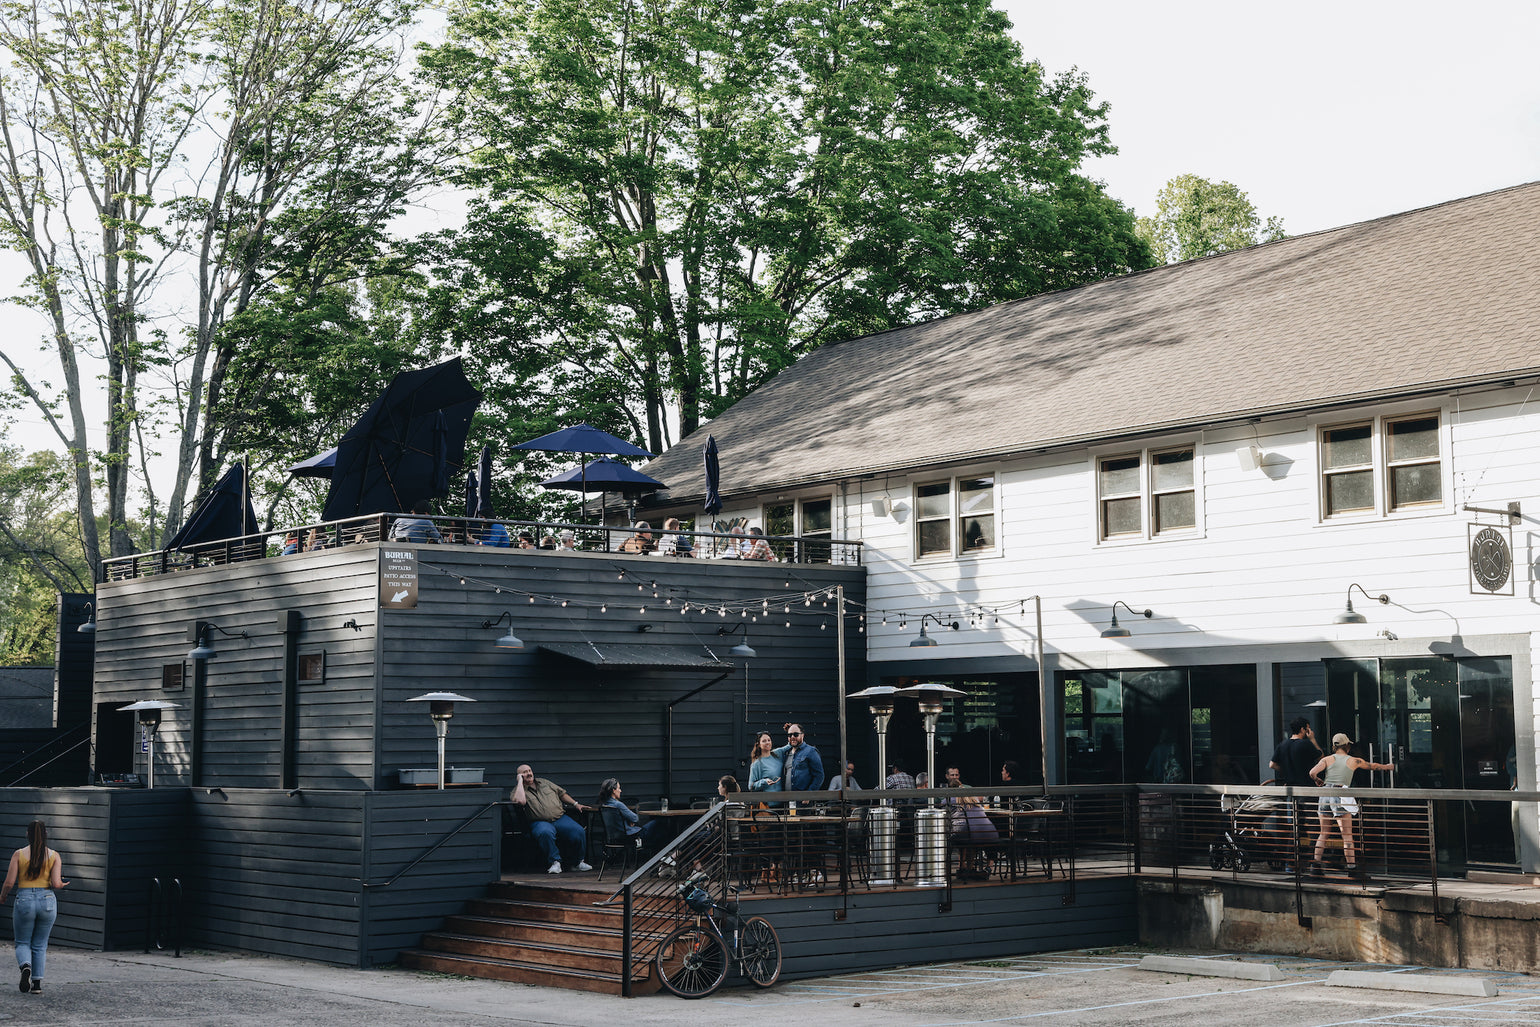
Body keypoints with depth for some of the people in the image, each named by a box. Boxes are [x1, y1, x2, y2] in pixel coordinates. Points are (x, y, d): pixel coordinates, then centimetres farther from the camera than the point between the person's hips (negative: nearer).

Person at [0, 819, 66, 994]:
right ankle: (37, 984, 8)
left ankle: (25, 966, -19)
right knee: (40, 945, 14)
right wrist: (62, 884, 15)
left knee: (22, 943, 12)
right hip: (47, 900, 1)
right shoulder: (54, 856, 0)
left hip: (24, 900, -1)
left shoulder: (19, 854, -3)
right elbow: (56, 884, -8)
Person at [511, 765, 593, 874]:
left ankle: (577, 861, 2)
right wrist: (520, 781, -8)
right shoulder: (518, 790, 5)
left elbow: (562, 793, 26)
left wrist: (576, 804, 14)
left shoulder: (544, 782, 20)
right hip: (540, 822, -4)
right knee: (546, 832, -41)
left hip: (560, 818, 4)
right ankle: (555, 862, -23)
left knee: (579, 831, -20)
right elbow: (520, 801, -19)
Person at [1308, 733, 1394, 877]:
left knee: (1324, 833, 13)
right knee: (1347, 836, -2)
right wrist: (1387, 766, 46)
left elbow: (1313, 772, -5)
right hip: (1341, 797, -3)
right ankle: (1352, 867, -6)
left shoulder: (1327, 759, 10)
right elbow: (1373, 766, 27)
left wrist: (1317, 780, 17)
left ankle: (1316, 864, 7)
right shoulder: (1353, 761, 10)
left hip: (1325, 795, 3)